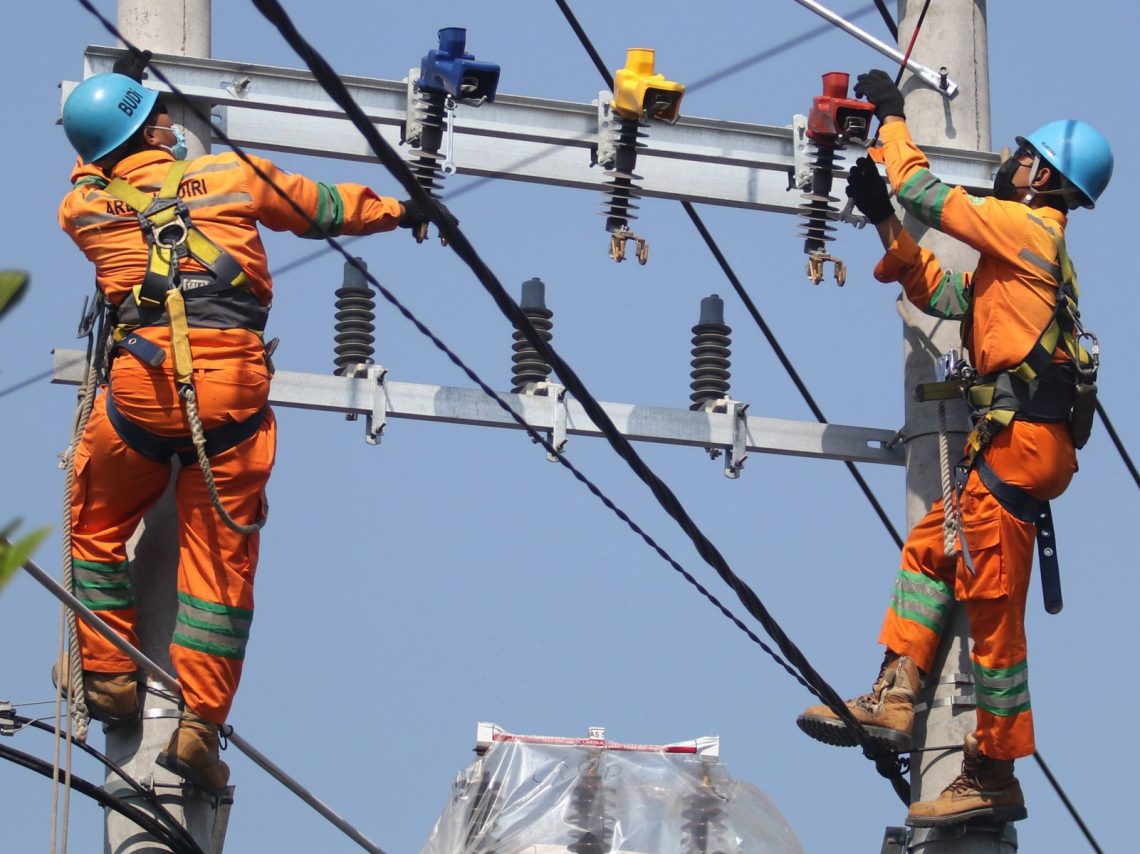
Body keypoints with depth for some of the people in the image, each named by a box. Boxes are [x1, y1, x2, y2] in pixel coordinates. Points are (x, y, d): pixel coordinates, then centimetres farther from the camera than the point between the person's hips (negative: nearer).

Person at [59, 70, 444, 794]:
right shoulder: (232, 175, 8)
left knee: (96, 525, 24)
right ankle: (200, 724, 1)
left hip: (143, 385, 0)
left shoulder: (84, 207, 7)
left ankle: (112, 677, 22)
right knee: (222, 559, 5)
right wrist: (401, 210, 38)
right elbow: (323, 207, 22)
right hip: (234, 390, 0)